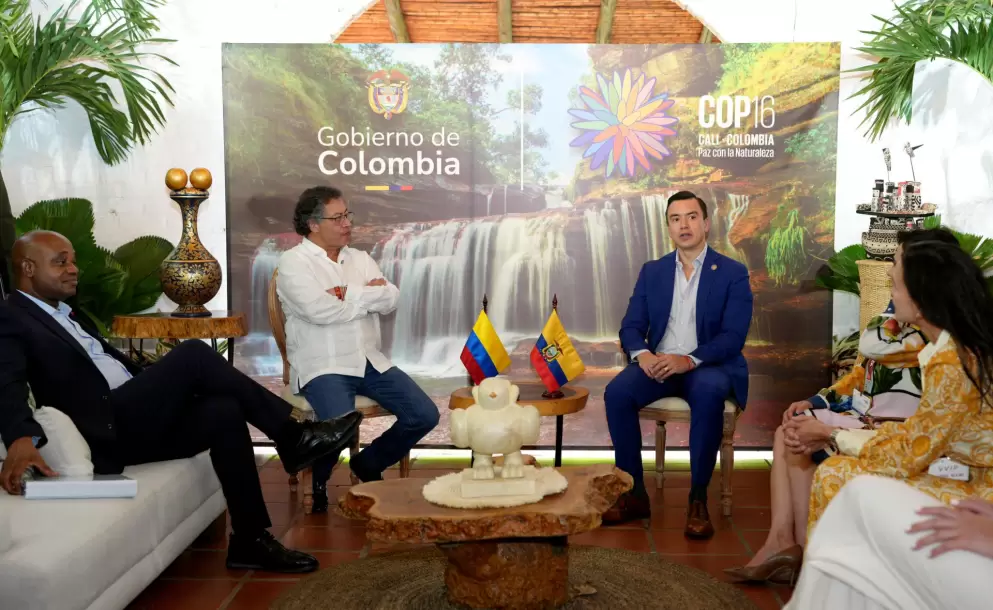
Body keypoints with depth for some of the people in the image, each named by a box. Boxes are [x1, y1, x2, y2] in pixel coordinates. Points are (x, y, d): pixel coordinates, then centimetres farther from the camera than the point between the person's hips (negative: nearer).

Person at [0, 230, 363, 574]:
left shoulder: (69, 315, 28)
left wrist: (164, 379, 16)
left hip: (138, 420, 9)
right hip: (109, 428, -9)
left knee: (225, 410, -13)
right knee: (194, 353, -22)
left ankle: (250, 541, -10)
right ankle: (292, 437, -14)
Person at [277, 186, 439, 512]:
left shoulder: (360, 258, 15)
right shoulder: (293, 262, -4)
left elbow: (391, 299, 0)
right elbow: (320, 310, -20)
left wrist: (348, 294, -14)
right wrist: (369, 296, -5)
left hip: (370, 361, 6)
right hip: (322, 366, -6)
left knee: (425, 415, -6)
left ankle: (368, 463, 19)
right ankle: (319, 480, 4)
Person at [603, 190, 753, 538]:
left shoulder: (733, 274, 1)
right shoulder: (651, 272, 12)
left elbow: (733, 337, -9)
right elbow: (631, 326, 6)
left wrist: (689, 360, -26)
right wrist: (641, 354, -18)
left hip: (709, 366, -3)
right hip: (659, 364, 3)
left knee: (708, 393, -38)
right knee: (617, 392, -27)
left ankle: (698, 498, -25)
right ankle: (634, 494, -16)